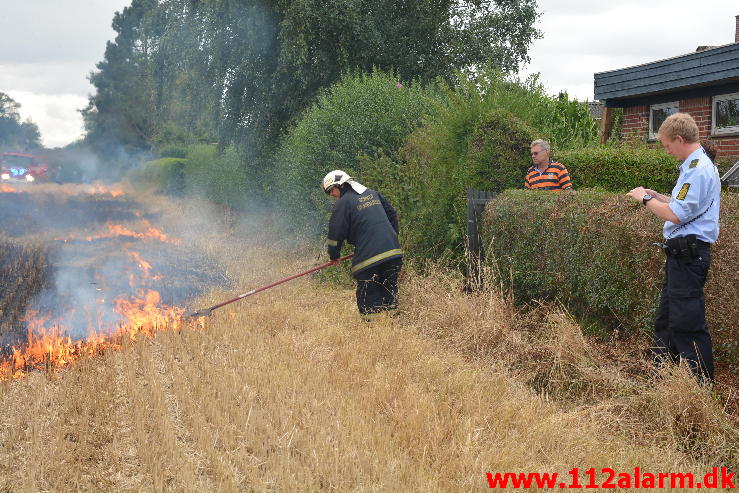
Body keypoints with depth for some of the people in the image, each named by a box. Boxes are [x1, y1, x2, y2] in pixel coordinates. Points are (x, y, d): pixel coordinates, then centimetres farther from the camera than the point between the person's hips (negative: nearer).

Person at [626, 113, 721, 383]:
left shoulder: (698, 170, -19)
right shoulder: (696, 166, 15)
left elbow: (676, 215, -22)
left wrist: (646, 199, -8)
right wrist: (656, 196, 14)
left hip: (689, 254, -11)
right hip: (681, 253, 11)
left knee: (687, 323, -6)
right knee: (666, 317, 17)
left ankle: (703, 383, 1)